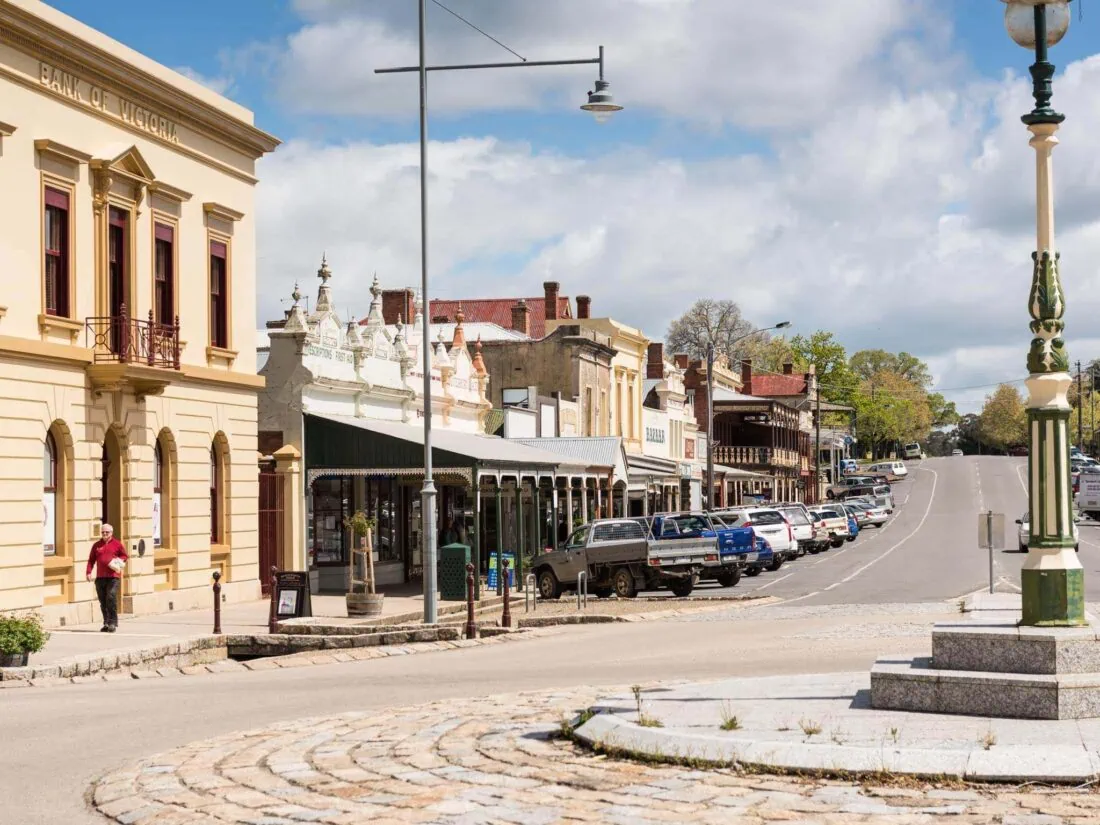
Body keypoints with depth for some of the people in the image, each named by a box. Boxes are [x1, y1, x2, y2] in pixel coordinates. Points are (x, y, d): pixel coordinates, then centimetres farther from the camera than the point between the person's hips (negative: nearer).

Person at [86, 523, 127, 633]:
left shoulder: (117, 544, 7)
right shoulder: (97, 545, 14)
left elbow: (125, 556, 12)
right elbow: (91, 560, 12)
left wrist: (118, 560, -8)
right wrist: (88, 572, -1)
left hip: (113, 576, -4)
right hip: (100, 577, 4)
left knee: (111, 597, -17)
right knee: (103, 601, 4)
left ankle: (113, 622, -12)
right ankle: (106, 623, 12)